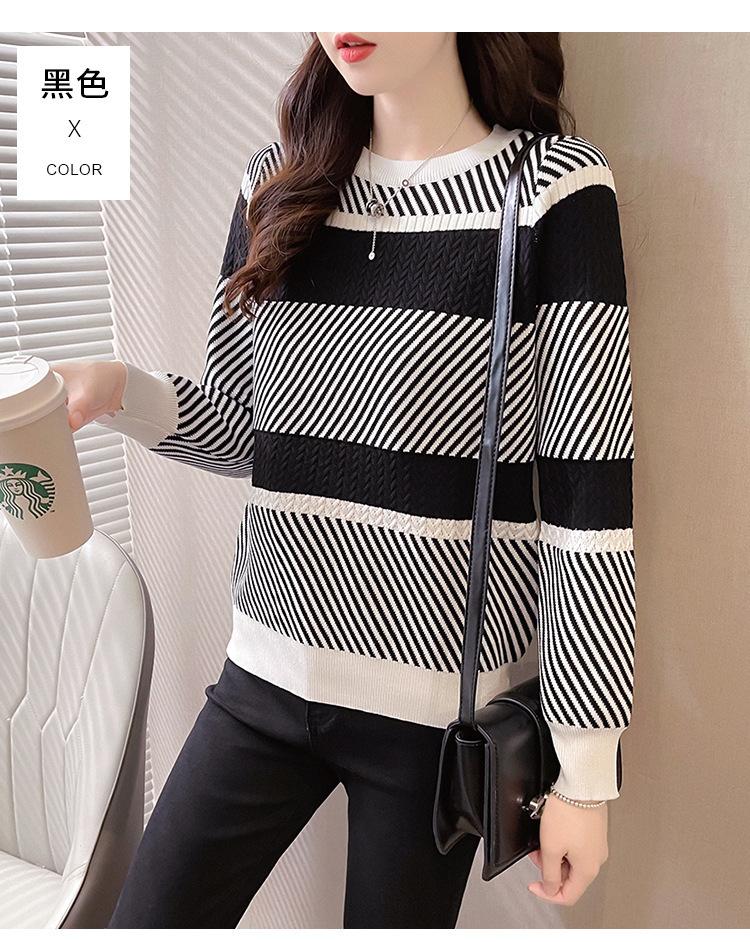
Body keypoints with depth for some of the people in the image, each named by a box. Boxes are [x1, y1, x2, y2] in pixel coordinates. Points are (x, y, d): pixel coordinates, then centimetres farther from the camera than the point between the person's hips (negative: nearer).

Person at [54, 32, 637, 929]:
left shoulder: (555, 188, -10)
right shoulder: (276, 184, 4)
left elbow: (592, 502, -12)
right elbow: (240, 428, 9)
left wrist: (583, 766, -10)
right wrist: (117, 389, -11)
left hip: (437, 703, -4)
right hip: (265, 673, 4)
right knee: (147, 919, 14)